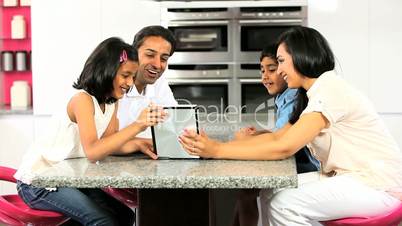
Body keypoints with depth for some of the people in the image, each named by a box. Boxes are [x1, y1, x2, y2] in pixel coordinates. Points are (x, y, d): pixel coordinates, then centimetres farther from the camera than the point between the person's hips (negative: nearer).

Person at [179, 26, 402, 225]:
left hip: (379, 184, -9)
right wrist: (216, 145, -8)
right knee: (271, 193, -1)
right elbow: (276, 136, 3)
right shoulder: (316, 92, 11)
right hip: (348, 177, 9)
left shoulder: (330, 90, -19)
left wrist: (218, 151, -22)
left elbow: (283, 148, -24)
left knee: (284, 204, -19)